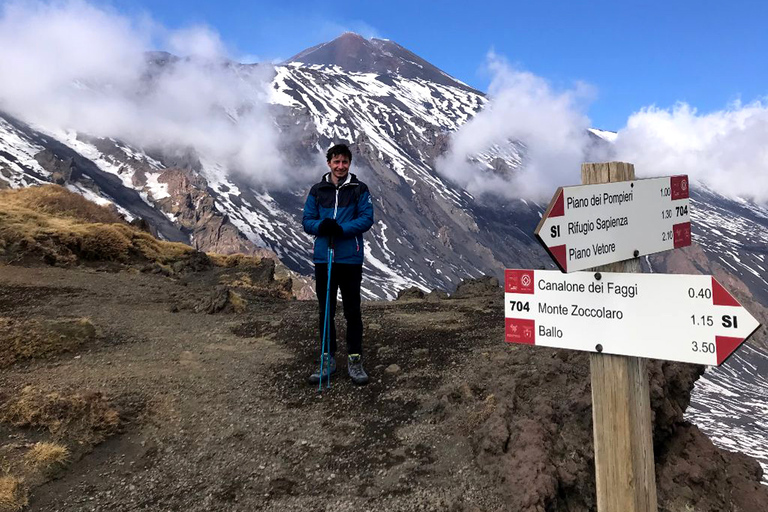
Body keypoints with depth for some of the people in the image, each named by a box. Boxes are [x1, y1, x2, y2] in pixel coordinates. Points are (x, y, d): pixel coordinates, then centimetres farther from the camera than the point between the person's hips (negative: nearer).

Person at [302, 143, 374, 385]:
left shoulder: (359, 189, 2)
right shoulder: (317, 190, 9)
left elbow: (367, 218, -5)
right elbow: (307, 220, 7)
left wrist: (342, 229, -20)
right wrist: (321, 226, -15)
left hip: (350, 258, -2)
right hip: (323, 258, 3)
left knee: (352, 310, 4)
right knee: (325, 311, 10)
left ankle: (355, 359, 16)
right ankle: (328, 359, 22)